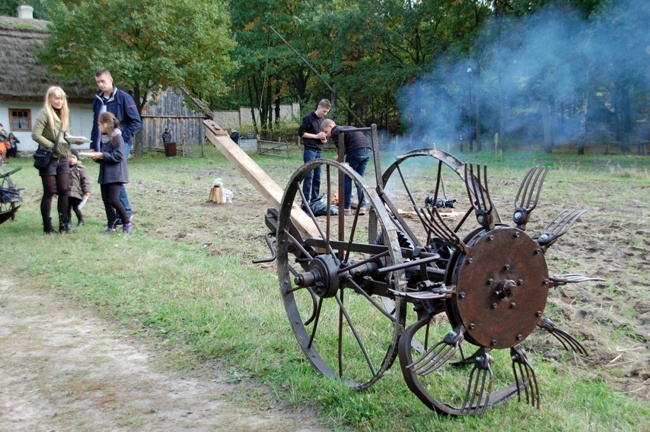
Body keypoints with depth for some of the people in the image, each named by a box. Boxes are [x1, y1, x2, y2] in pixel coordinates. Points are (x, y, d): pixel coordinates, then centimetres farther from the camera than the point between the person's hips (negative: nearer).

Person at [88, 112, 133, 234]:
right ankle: (111, 225, 14)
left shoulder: (117, 137, -10)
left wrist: (102, 155, -18)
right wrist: (96, 156, 0)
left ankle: (127, 223, 3)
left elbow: (118, 156, -17)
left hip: (115, 174, -8)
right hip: (105, 173, 8)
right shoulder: (104, 138, 14)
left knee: (114, 200, -11)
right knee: (106, 200, 7)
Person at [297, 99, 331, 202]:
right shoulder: (309, 118, -7)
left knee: (317, 177, 7)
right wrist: (316, 136, -13)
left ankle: (314, 200, 12)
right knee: (309, 176, -11)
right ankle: (305, 201, -11)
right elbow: (301, 133, -9)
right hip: (310, 150, -7)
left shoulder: (323, 119, 14)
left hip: (319, 151, 7)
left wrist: (324, 139, 0)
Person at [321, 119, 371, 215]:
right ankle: (362, 206, 9)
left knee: (347, 178, 3)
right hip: (367, 151, 8)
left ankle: (346, 207, 4)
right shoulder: (345, 128, 30)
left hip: (356, 151, -8)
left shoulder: (335, 132, 3)